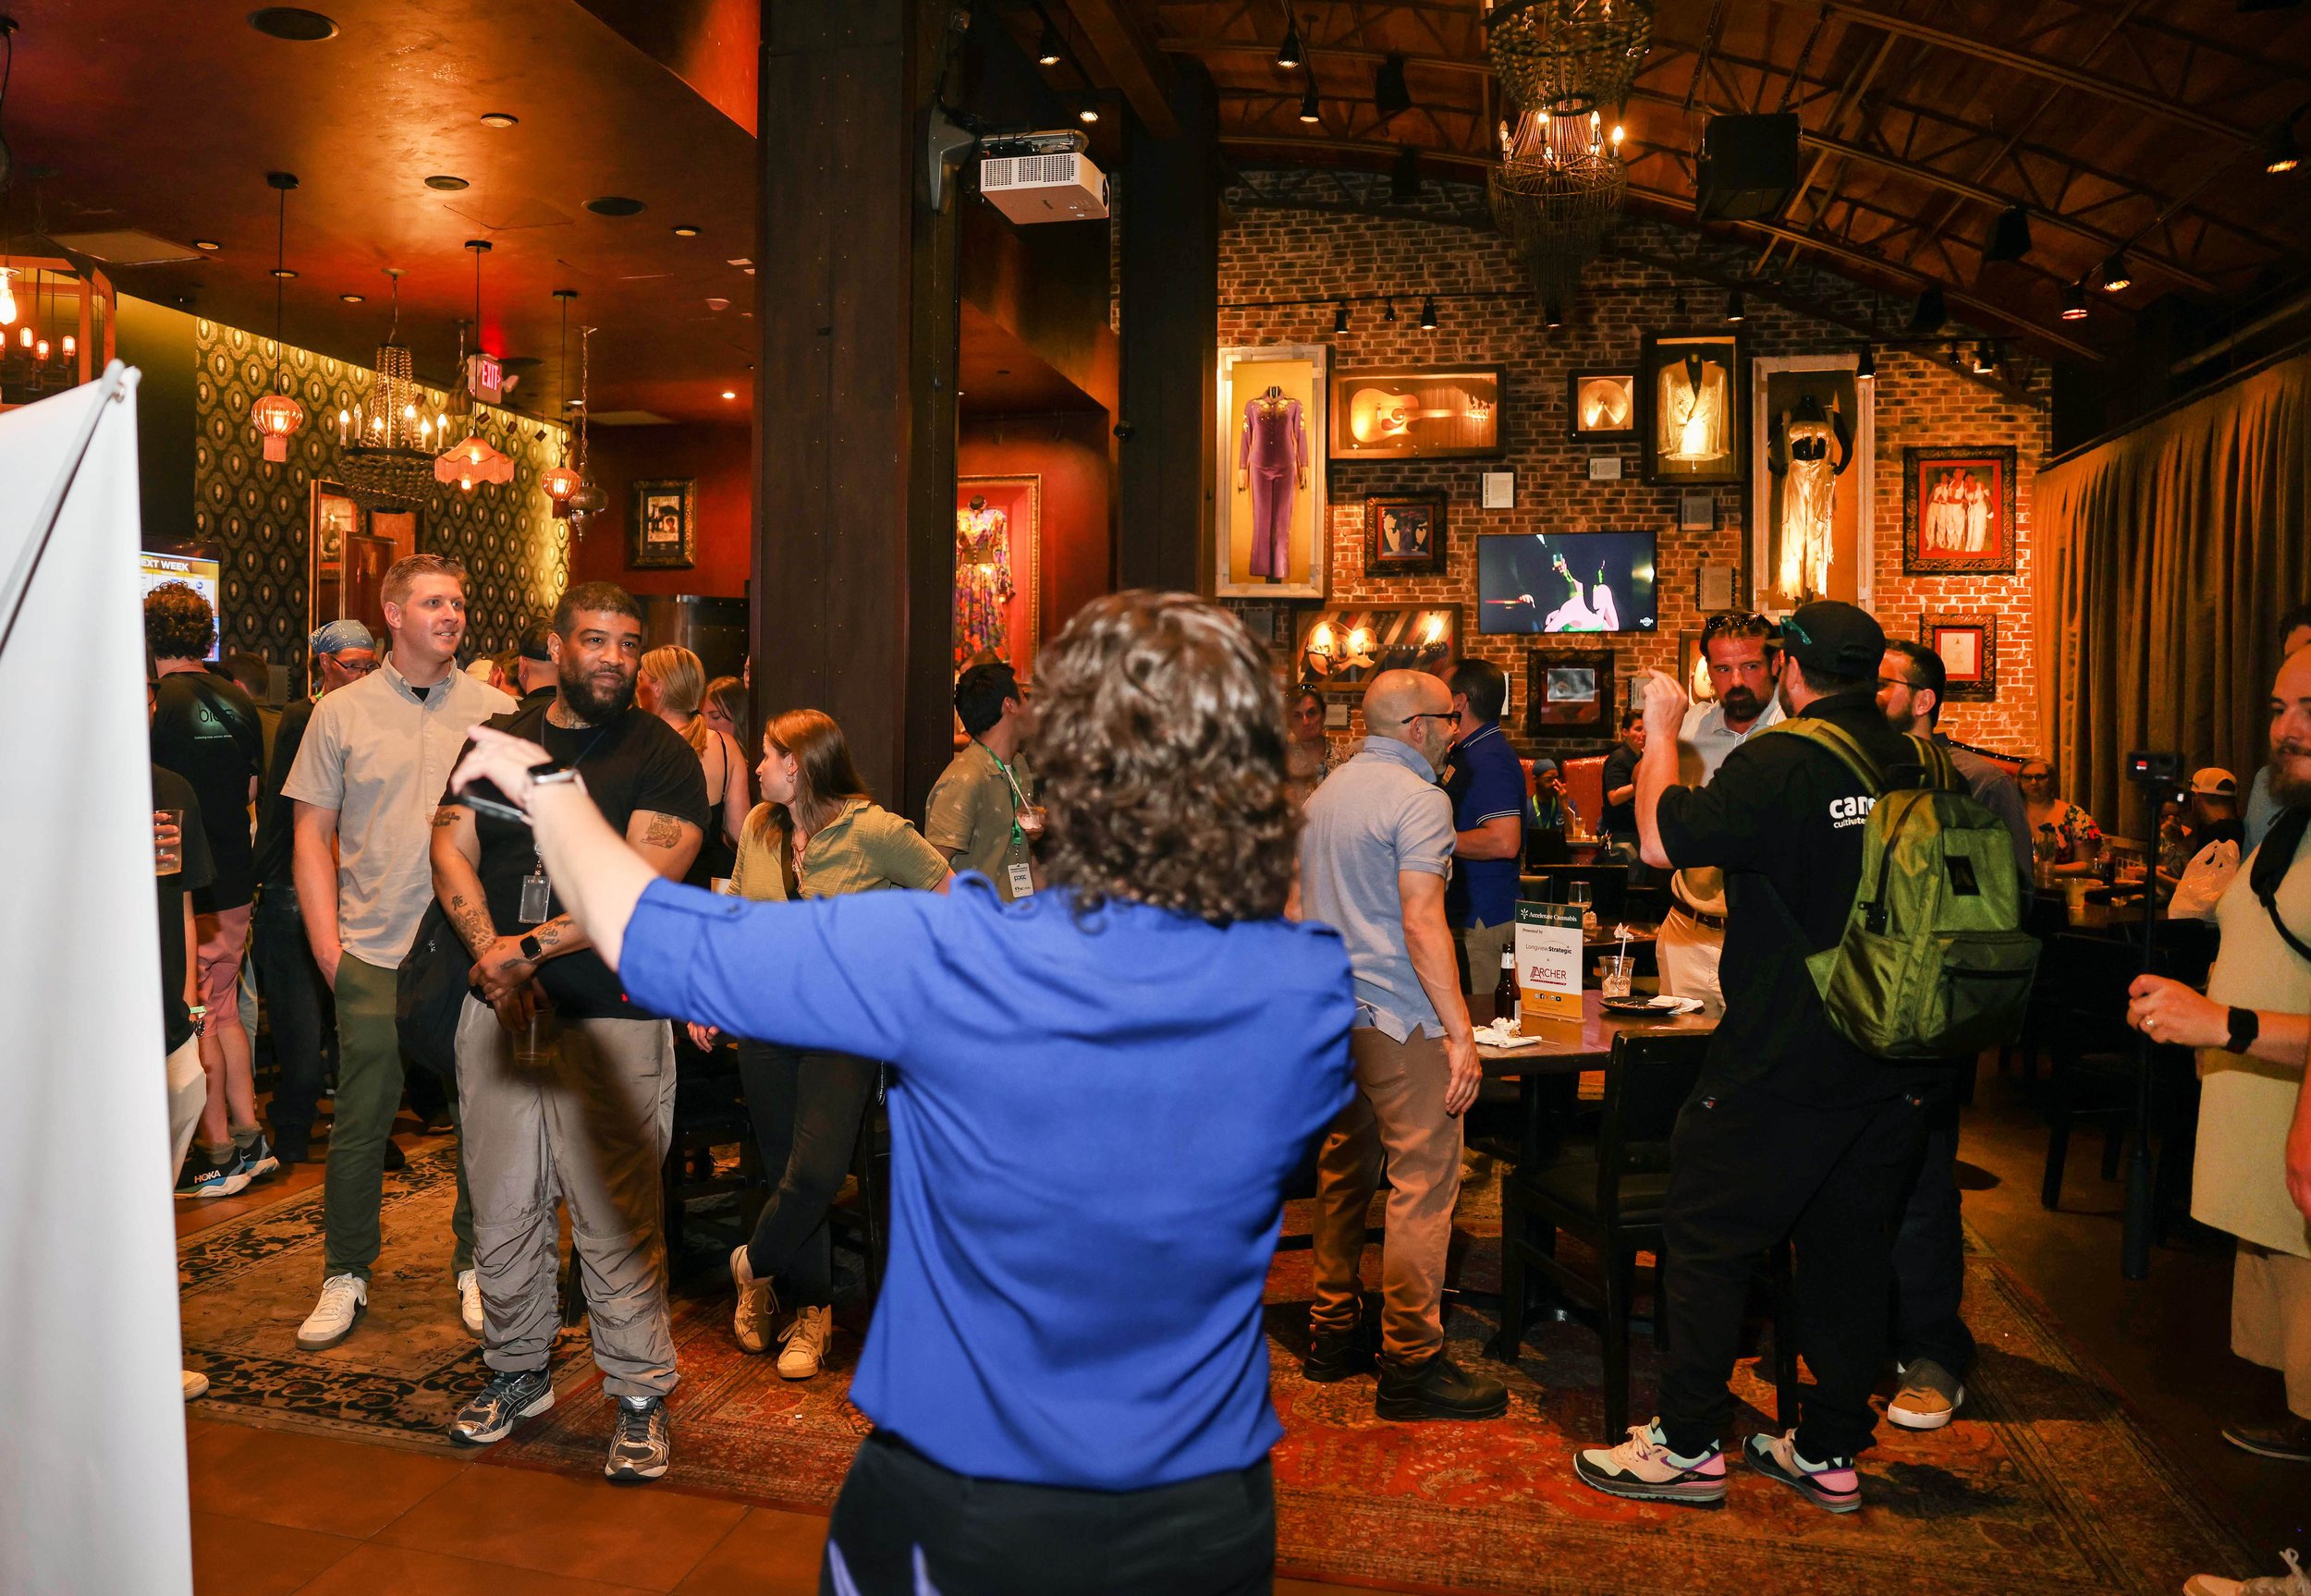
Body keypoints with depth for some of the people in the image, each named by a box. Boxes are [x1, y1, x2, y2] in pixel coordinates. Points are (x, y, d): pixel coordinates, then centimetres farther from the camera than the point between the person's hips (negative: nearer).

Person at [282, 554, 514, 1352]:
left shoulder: (497, 711, 4)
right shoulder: (341, 712, 4)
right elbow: (312, 834, 6)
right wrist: (327, 942, -2)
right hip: (373, 954, 0)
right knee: (360, 1121, 6)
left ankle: (475, 1266, 24)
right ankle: (345, 1276, 23)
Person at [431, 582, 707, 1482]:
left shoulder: (661, 755, -2)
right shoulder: (496, 741, 12)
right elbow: (451, 850, 5)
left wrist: (532, 948, -15)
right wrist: (492, 956, -10)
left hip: (611, 1017, -4)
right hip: (498, 1007, 4)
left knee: (617, 1222, -1)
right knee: (500, 1208, 13)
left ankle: (640, 1396, 14)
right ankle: (517, 1370, 33)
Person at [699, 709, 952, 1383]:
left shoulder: (873, 830, -11)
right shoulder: (759, 828, 6)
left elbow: (949, 895, -4)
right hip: (766, 1023, 5)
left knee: (817, 1171, -13)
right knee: (787, 1170, 7)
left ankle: (753, 1265, 16)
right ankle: (811, 1313, 25)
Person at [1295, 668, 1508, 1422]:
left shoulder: (1327, 791, 14)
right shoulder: (1418, 799, -13)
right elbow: (1421, 921, -21)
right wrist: (1461, 1031, -20)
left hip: (1332, 1013, 9)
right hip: (1398, 1019, -9)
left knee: (1344, 1172, 16)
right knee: (1423, 1184, -3)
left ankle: (1333, 1333, 25)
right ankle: (1412, 1365, 1)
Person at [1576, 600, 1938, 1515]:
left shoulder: (1780, 762, -17)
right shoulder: (1919, 768, 2)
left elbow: (1661, 840, -15)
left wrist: (1660, 735, -2)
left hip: (1780, 1065, -6)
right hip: (1891, 1066, 7)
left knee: (1708, 1243, 6)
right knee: (1850, 1252, 15)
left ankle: (1688, 1448, 15)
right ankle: (1829, 1454, 26)